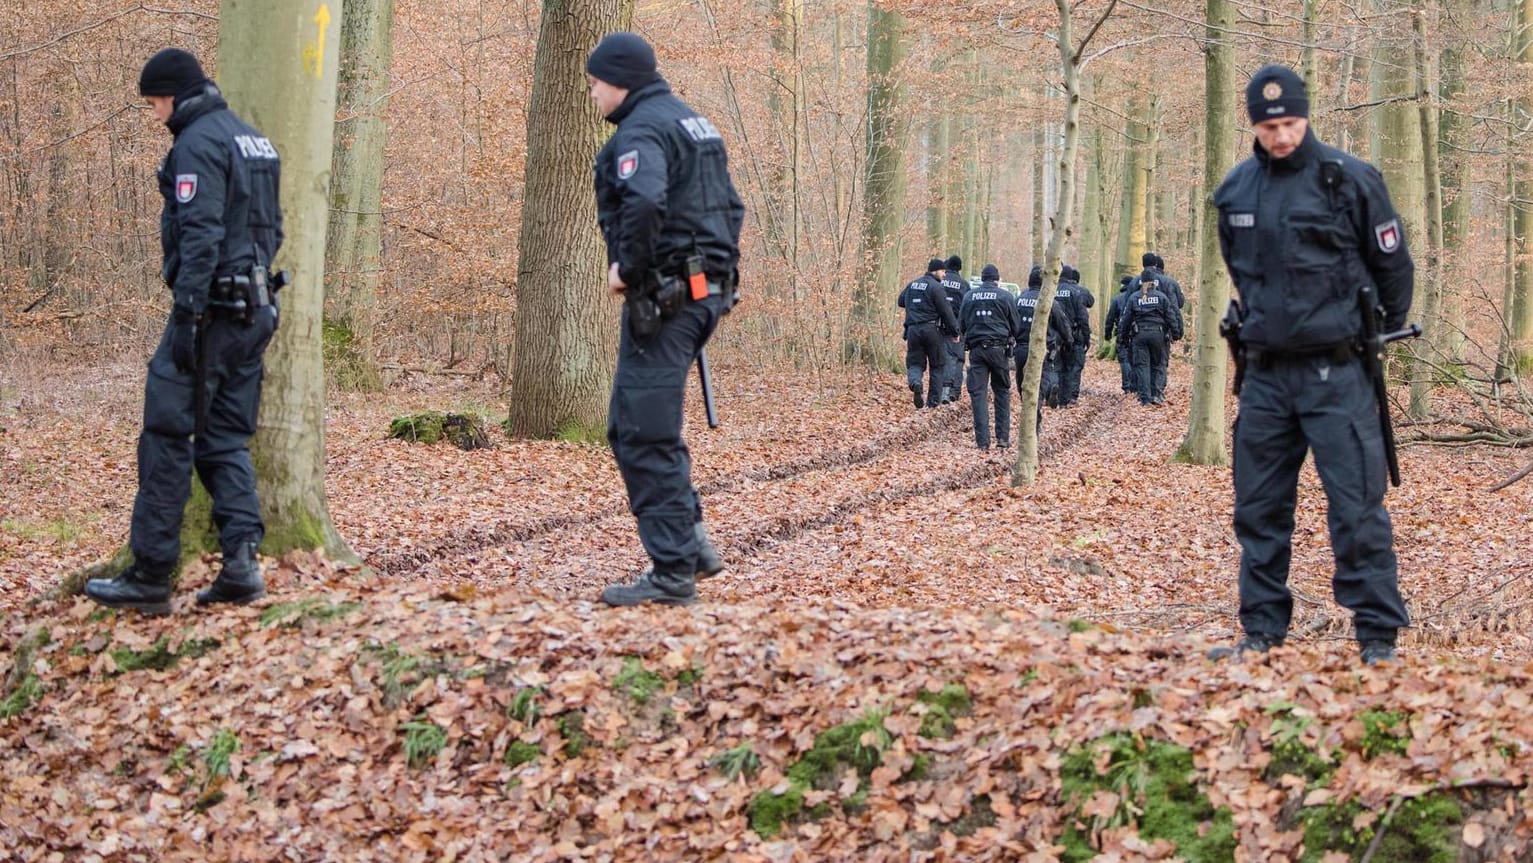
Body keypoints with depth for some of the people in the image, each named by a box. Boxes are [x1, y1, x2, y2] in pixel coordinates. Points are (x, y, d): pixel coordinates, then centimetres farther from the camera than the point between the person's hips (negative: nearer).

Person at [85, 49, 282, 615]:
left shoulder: (198, 143, -11)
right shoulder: (256, 141, 17)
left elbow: (200, 235, -20)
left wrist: (185, 317, -21)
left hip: (211, 309, -9)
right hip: (253, 311, 9)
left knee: (167, 437, -4)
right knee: (226, 440, 9)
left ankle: (149, 578, -2)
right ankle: (241, 562, -4)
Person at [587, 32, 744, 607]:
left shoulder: (641, 130, -12)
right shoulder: (695, 124, 20)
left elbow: (644, 203, -31)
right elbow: (731, 207, 25)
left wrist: (627, 268, -18)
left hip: (661, 298, -10)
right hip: (706, 291, 10)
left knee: (645, 435, -6)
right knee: (633, 426, 18)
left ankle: (673, 572, -5)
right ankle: (691, 542, 17)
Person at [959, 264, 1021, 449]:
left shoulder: (969, 296, 6)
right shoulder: (1005, 296, 0)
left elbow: (961, 324, 12)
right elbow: (1016, 326, 5)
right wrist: (1010, 338, 25)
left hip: (976, 348, 1)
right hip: (999, 348, -1)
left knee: (977, 393, 1)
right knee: (1002, 392, 11)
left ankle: (982, 440, -7)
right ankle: (1003, 437, 5)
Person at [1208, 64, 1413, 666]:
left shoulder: (1350, 180, -7)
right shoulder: (1235, 191, 7)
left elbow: (1393, 267, 3)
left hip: (1336, 372, -5)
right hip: (1265, 373, 5)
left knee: (1357, 508, -6)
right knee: (1259, 509, 9)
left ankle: (1378, 639, 0)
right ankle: (1262, 634, 19)